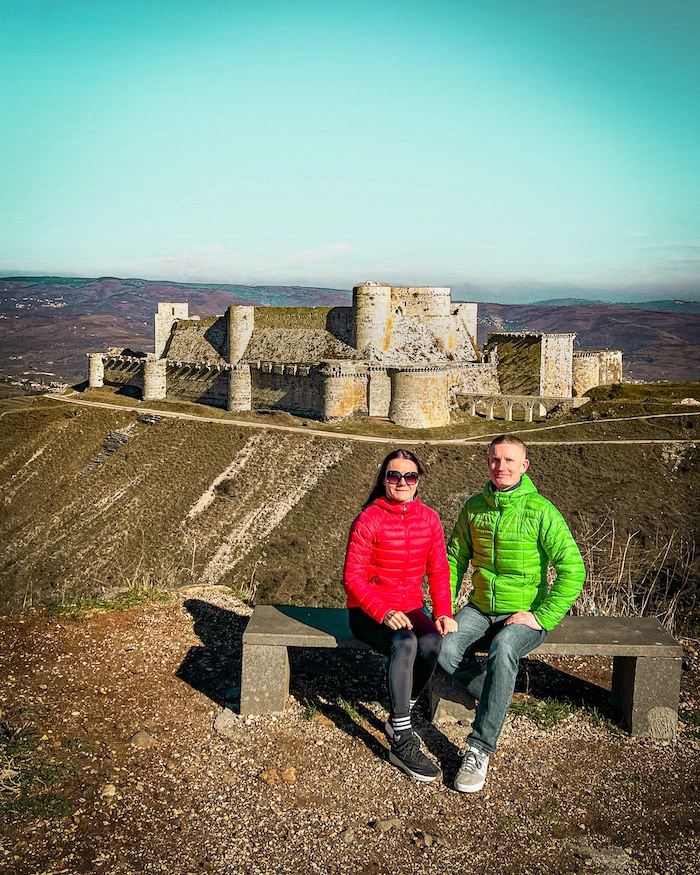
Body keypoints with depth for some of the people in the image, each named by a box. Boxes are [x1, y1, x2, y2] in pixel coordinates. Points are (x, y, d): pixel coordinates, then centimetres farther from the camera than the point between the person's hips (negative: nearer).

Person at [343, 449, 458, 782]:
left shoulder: (429, 519, 2)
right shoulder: (368, 520, -11)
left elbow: (439, 571, 4)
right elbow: (353, 578, -14)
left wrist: (443, 613, -12)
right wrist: (384, 613, -27)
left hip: (410, 609, 4)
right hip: (368, 613, -4)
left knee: (433, 643, -29)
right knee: (405, 643, -34)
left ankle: (398, 719, -6)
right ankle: (401, 742, -25)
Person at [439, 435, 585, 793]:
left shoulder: (540, 511, -12)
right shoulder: (474, 507, 2)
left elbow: (573, 569, -13)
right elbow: (454, 558, 13)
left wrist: (541, 617, -17)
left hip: (524, 614, -4)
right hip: (480, 608, 4)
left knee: (502, 651, -36)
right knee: (445, 649, -25)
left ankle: (480, 749, -24)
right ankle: (496, 697, 4)